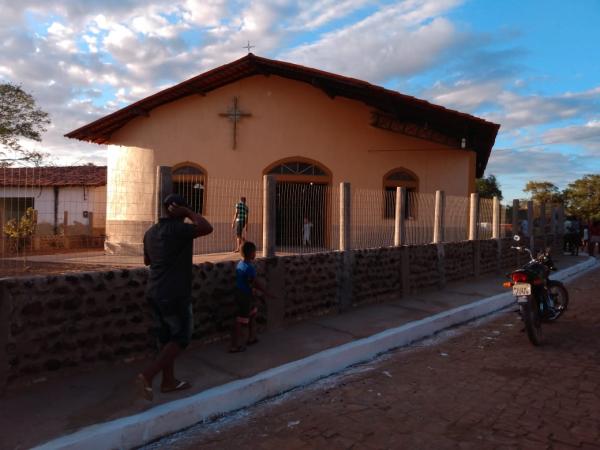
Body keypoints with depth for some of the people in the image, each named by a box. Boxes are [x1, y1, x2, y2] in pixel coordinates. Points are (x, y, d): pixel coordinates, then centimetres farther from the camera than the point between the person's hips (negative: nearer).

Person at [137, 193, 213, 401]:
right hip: (174, 295, -8)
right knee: (181, 338, 3)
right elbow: (207, 228, -21)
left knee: (167, 337, 17)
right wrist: (188, 212, -13)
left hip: (155, 293, 8)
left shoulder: (151, 231, 11)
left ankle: (169, 381, 25)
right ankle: (147, 375, -5)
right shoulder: (178, 229, -15)